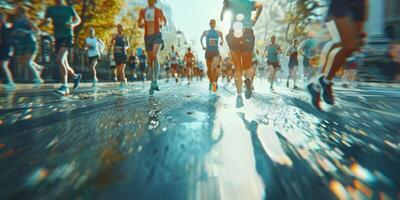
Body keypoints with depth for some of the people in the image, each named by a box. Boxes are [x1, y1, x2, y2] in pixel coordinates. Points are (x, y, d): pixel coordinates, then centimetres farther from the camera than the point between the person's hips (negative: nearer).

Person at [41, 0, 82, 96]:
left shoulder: (69, 8, 7)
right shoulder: (50, 9, 14)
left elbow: (78, 19, 16)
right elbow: (46, 21, 19)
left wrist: (73, 24, -6)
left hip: (68, 37, -5)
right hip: (58, 38, 5)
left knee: (59, 60, -23)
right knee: (64, 65, 5)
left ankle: (64, 86, -19)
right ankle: (76, 76, 31)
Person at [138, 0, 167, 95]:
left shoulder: (159, 11, 10)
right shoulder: (142, 11, 17)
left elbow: (164, 21, 19)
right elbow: (139, 23, 23)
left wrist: (162, 24, -4)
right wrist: (141, 25, -2)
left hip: (157, 35, -3)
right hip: (147, 36, 4)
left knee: (155, 56, -28)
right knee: (150, 61, 3)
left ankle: (155, 82, -33)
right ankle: (152, 83, 10)